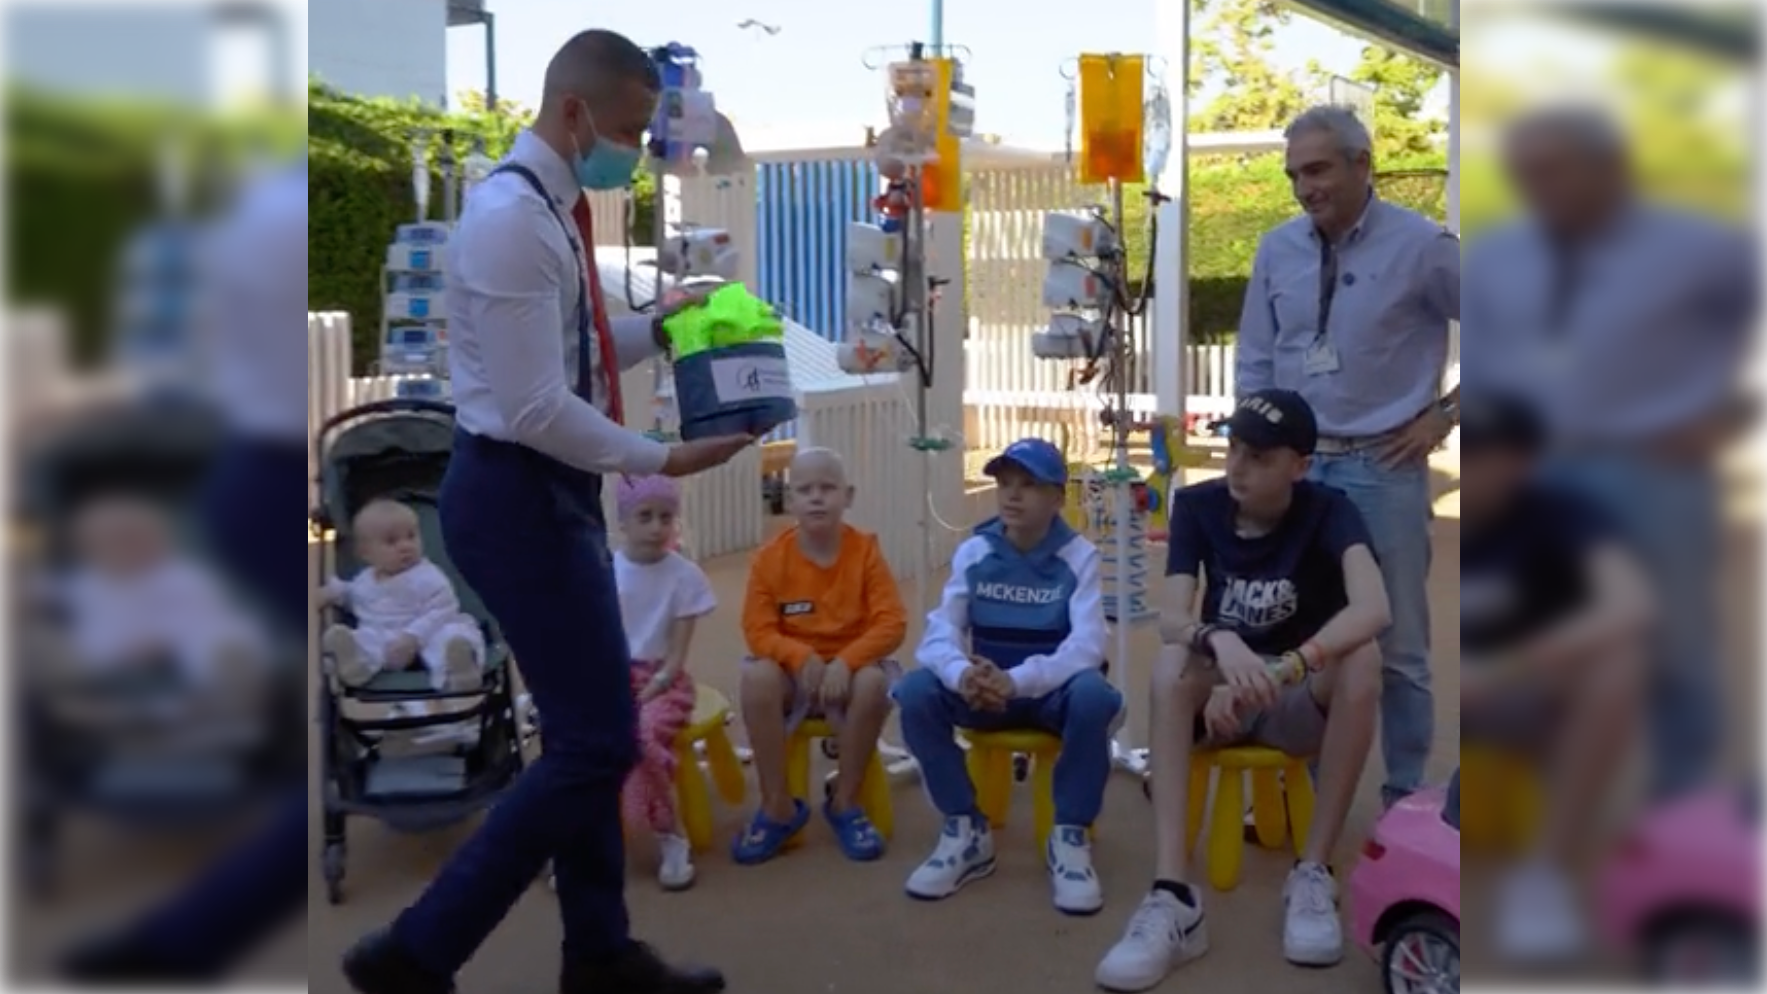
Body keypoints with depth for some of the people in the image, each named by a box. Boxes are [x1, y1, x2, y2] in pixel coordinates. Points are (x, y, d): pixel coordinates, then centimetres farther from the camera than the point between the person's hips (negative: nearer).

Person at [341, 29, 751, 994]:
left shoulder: (551, 209, 11)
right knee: (595, 743, -7)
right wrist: (662, 460, -19)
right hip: (517, 497, -10)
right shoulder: (513, 217, -20)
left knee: (587, 732, 15)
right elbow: (537, 408, -24)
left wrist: (654, 328, 7)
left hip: (547, 492, 10)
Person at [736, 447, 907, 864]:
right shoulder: (770, 557, -7)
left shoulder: (865, 550, -8)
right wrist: (801, 656, -28)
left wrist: (845, 662, -28)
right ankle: (778, 806, -17)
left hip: (851, 666, 0)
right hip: (794, 670, 0)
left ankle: (845, 803, -12)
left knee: (874, 682, -34)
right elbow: (758, 631, -9)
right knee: (757, 677, -32)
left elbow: (892, 623, -13)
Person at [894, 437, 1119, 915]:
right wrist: (961, 673, -37)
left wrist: (1018, 681, -39)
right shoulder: (973, 552, -3)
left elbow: (1088, 646, -22)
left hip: (1054, 691, -3)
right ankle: (966, 831, -8)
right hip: (986, 690, 3)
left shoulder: (1079, 556, -10)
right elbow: (939, 634, -11)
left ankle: (1070, 837, -15)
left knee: (1094, 695, -36)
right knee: (915, 691, -25)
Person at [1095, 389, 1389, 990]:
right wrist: (1219, 642, -45)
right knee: (1172, 662, -32)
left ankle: (1313, 873, -23)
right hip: (1220, 695, 1)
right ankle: (1172, 896, -42)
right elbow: (1171, 618, -21)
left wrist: (1276, 674, -47)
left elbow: (1374, 609, -34)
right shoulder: (1197, 506, -8)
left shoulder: (1327, 512, -14)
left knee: (1363, 657, -33)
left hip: (1302, 702, -1)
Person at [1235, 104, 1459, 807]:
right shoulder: (1277, 250, 4)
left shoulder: (1421, 246, -8)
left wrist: (1445, 413, -4)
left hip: (1383, 468, -4)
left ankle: (1403, 796, 18)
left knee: (1396, 642, 6)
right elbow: (1254, 363, 12)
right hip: (1294, 466, 4)